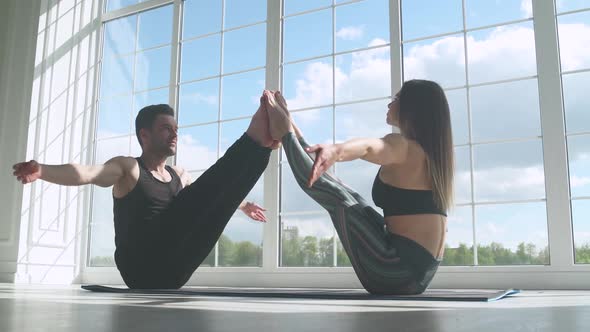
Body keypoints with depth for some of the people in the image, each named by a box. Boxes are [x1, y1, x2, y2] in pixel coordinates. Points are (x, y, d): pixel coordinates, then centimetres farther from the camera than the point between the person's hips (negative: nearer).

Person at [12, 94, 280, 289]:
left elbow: (209, 197, 38)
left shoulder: (179, 175, 21)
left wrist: (241, 204, 51)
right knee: (190, 204, -23)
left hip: (174, 271, 6)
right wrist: (42, 171, -36)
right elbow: (85, 174, -17)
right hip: (140, 268, -6)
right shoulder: (127, 168, 2)